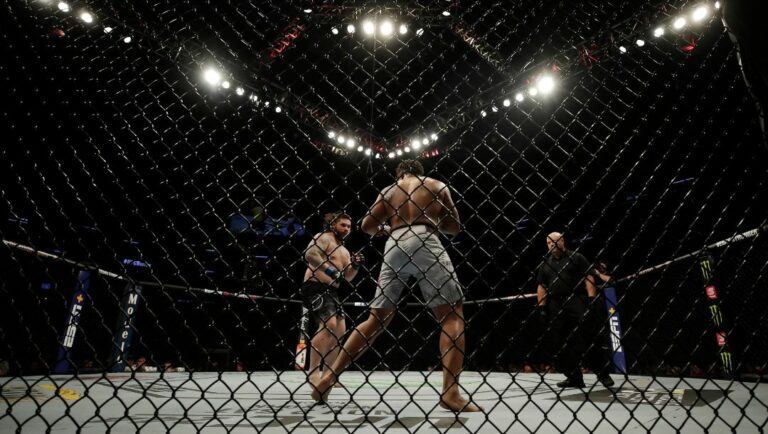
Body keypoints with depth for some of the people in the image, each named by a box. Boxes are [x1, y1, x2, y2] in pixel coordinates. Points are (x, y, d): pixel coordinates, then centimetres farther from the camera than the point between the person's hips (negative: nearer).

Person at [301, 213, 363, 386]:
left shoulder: (344, 251, 22)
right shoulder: (324, 238, -3)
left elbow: (346, 278, 21)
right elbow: (310, 254, -23)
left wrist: (355, 266, 3)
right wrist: (330, 270, -27)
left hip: (331, 292, 10)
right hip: (316, 288, -10)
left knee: (340, 330, 9)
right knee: (329, 325, -25)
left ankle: (327, 373, 18)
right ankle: (313, 371, -18)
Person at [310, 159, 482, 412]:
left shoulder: (389, 190, 24)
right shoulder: (437, 186, 20)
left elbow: (366, 226, 17)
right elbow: (454, 227, 17)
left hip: (394, 247, 3)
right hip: (424, 243, -3)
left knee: (376, 318, 11)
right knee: (452, 314, 0)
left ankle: (329, 376, 11)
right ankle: (450, 393, -12)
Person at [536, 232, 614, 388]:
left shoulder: (576, 257, 6)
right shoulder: (545, 264, 17)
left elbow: (589, 277, -1)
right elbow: (541, 286, 14)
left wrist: (592, 298, -11)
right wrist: (541, 306, 6)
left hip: (578, 304, -4)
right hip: (555, 308, 5)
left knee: (588, 338, -6)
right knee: (560, 344, 3)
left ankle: (603, 374, 7)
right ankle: (574, 377, 11)